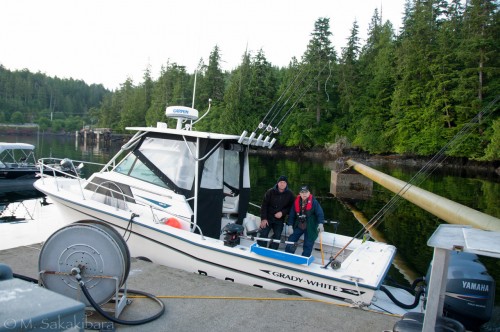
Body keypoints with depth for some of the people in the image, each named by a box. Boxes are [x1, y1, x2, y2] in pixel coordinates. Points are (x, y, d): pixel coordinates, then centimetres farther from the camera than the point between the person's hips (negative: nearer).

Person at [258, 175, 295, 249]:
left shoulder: (290, 194, -5)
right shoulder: (270, 192, -8)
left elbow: (291, 207, 0)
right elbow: (264, 205, -7)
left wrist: (282, 213, -16)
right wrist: (263, 218, -13)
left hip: (279, 220, 1)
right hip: (268, 218, -1)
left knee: (277, 237, 0)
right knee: (263, 234, -7)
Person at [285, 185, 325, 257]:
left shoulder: (314, 202, -13)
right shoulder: (296, 202, -1)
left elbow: (320, 213, -18)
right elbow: (292, 215, 2)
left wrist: (320, 223, -33)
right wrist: (290, 226, -6)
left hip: (310, 227, -4)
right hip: (298, 226, 4)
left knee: (308, 245, 0)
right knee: (290, 241, 4)